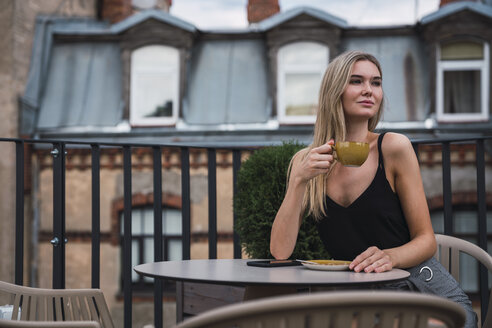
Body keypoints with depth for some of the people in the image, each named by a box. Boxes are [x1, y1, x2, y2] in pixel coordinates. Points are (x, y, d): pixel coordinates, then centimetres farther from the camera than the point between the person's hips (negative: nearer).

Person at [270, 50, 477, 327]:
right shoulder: (307, 162, 2)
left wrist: (390, 256, -24)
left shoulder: (394, 147, -7)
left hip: (430, 293, -2)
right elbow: (280, 252, -6)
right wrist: (298, 181, -16)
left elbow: (426, 240, -3)